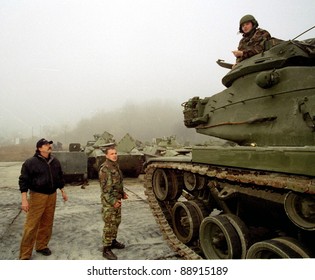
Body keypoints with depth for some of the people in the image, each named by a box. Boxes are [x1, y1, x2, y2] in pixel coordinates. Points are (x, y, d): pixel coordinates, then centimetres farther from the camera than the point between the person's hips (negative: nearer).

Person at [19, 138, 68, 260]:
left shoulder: (55, 161, 9)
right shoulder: (30, 162, -10)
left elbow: (59, 177, 19)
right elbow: (23, 181, -10)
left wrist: (63, 192, 19)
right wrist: (24, 199, -15)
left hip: (52, 196, 6)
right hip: (37, 196, -5)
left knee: (47, 224, 13)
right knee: (31, 225, -4)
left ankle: (42, 246, 30)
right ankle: (25, 255, 6)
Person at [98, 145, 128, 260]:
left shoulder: (115, 166, 7)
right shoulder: (104, 169, -21)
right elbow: (104, 189, -22)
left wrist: (122, 193, 12)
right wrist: (113, 201, -23)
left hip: (117, 199, 9)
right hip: (109, 201, -9)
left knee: (116, 221, 19)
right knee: (109, 225, -2)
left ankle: (113, 241, 36)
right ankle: (106, 249, 9)